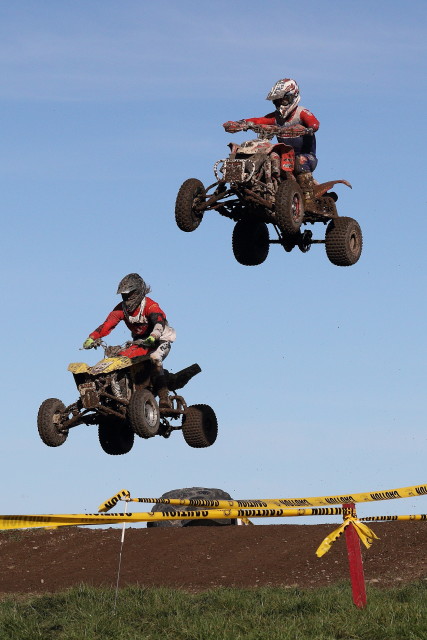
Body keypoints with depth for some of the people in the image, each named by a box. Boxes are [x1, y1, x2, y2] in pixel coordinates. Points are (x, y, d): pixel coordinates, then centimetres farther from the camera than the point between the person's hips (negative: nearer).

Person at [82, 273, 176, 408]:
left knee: (154, 358, -35)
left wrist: (153, 337, -58)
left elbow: (159, 322, -38)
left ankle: (164, 399, -41)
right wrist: (92, 338, -26)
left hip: (161, 340, -7)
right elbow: (107, 324, -10)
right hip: (141, 343, 7)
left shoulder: (150, 305, -19)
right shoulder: (122, 308, 0)